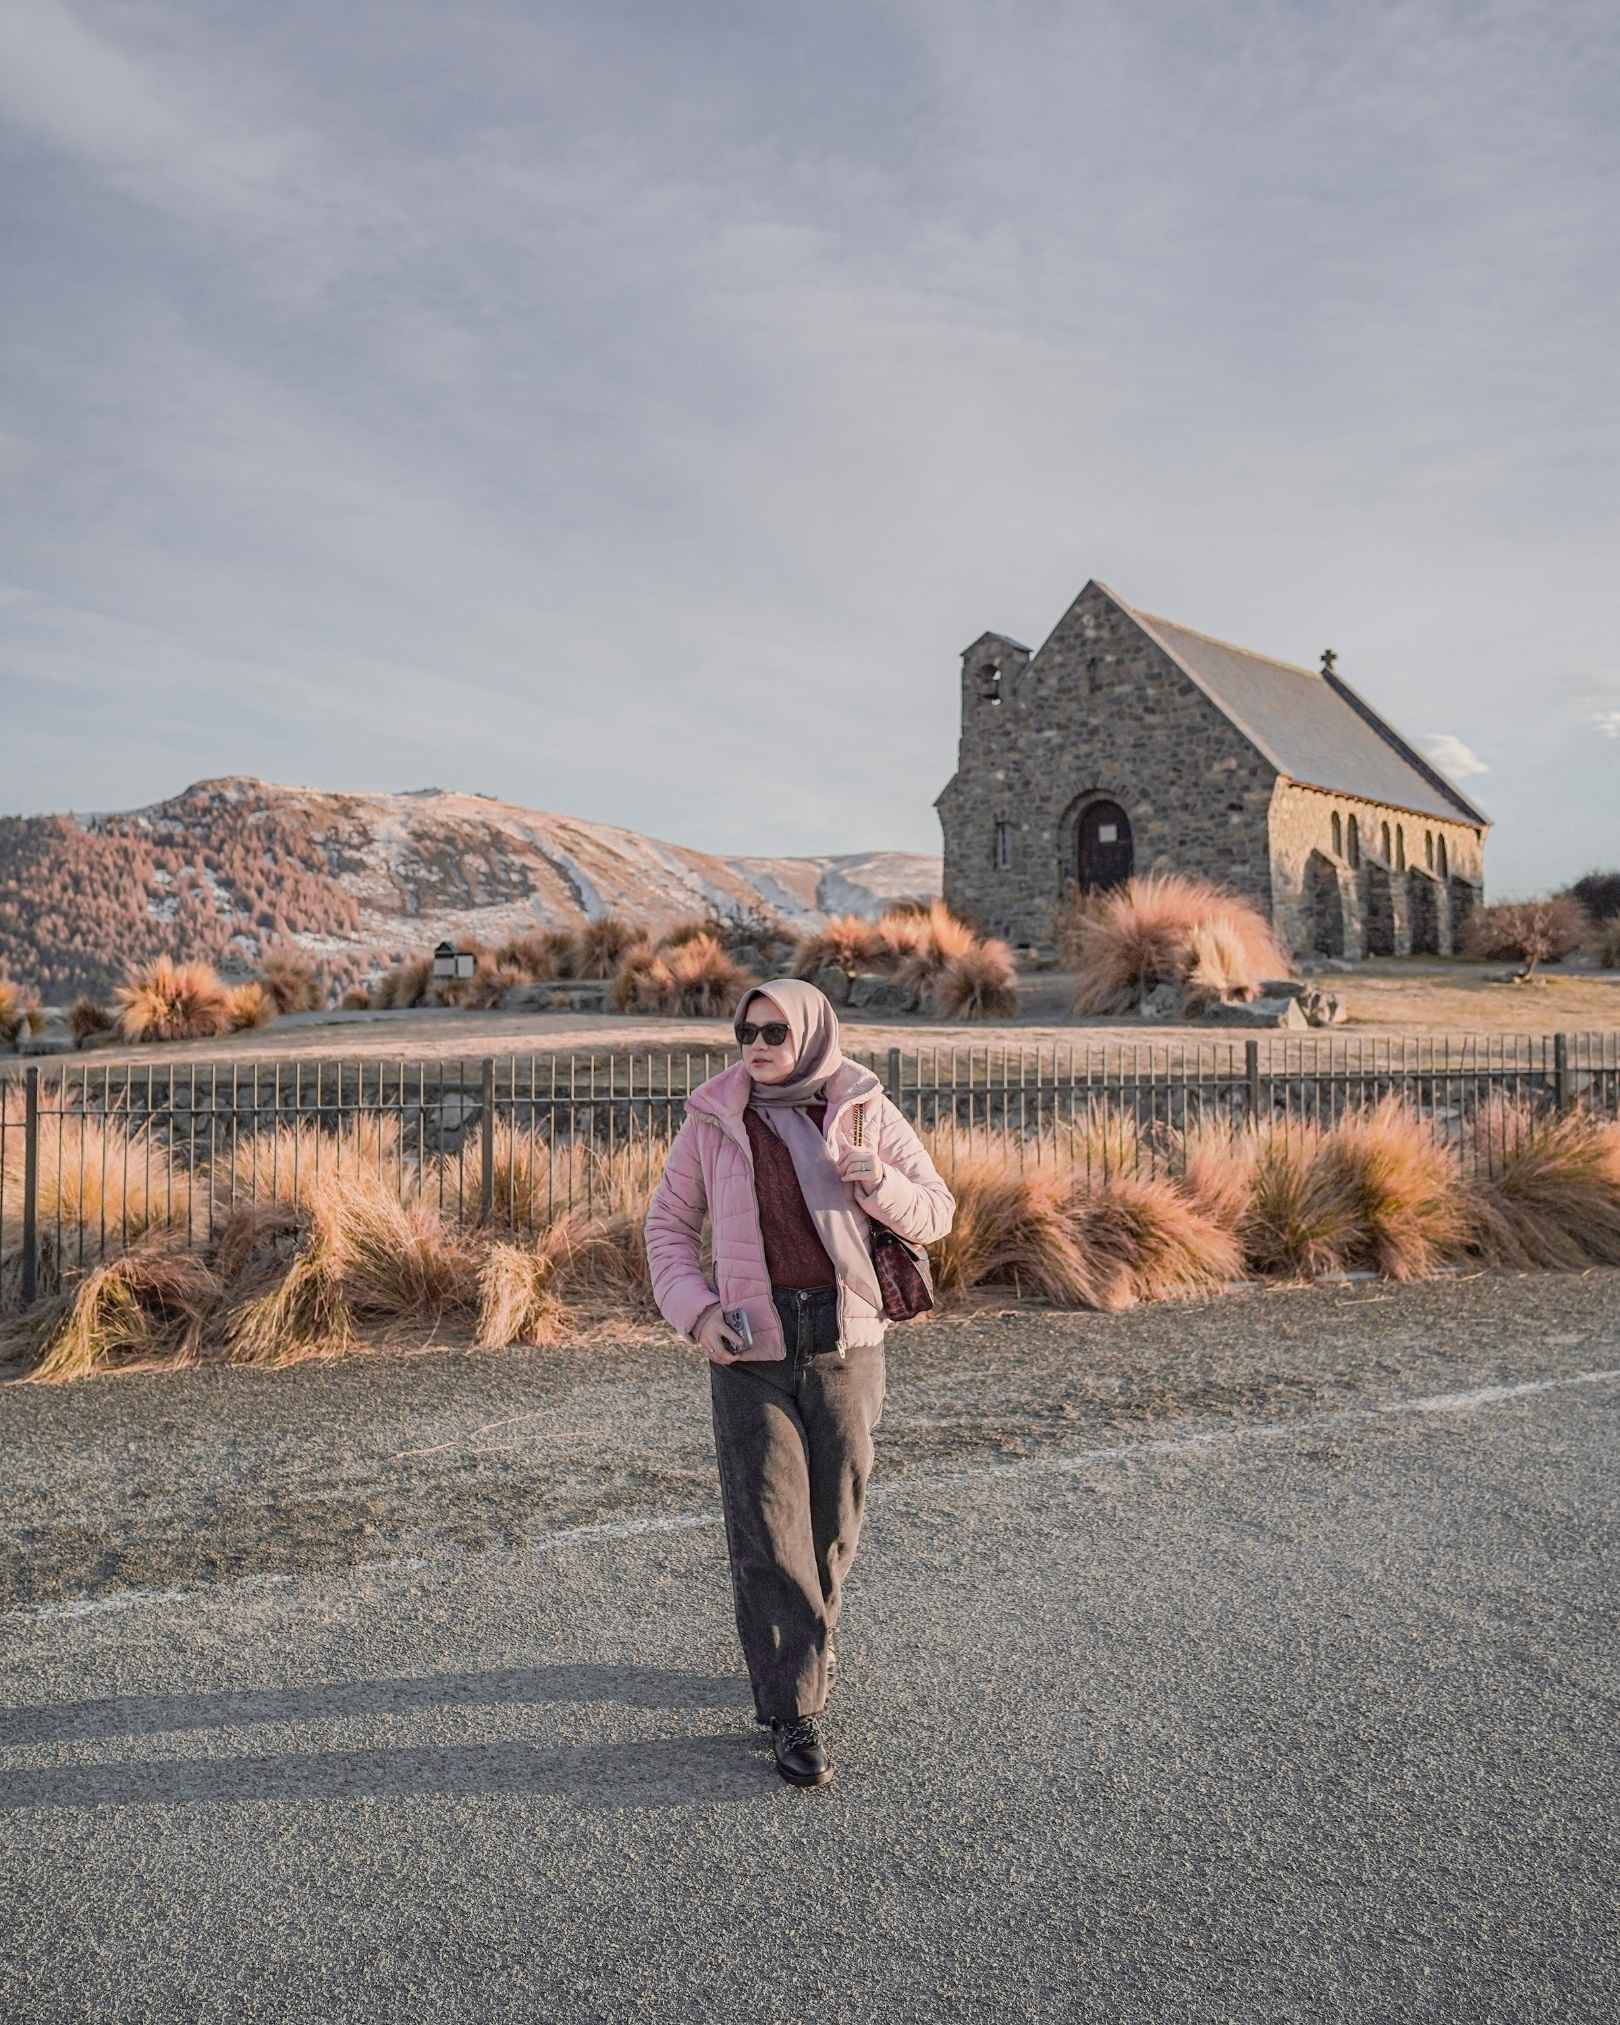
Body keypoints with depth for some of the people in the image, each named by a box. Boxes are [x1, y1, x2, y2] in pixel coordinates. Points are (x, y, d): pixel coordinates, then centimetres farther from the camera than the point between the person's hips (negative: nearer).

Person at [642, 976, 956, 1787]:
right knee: (767, 1530, -4)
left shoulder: (865, 1111, -2)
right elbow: (668, 1222, 8)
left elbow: (935, 1213, 3)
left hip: (844, 1343, 1)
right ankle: (793, 1712, 7)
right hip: (749, 1347, -1)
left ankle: (806, 1642, 41)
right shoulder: (713, 1118, -1)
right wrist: (695, 1314, -7)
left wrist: (875, 1179, -18)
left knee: (832, 1519, 13)